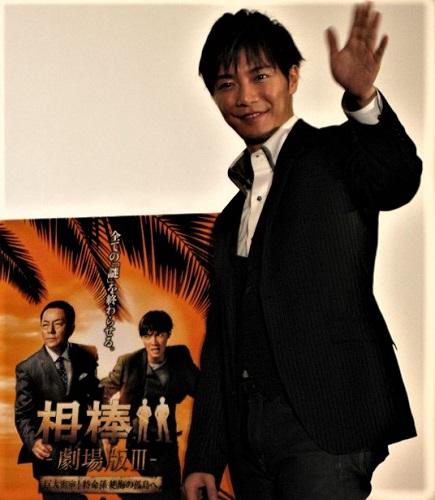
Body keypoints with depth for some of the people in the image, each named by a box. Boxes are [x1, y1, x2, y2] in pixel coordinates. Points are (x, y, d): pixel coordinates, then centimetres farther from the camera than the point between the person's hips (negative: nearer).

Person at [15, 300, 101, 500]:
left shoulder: (86, 357, -3)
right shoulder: (27, 368, -13)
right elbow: (23, 415, -15)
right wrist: (33, 442, -33)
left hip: (81, 447, 3)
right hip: (50, 452, -3)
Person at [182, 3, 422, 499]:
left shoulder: (337, 155, 1)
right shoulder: (232, 216, 20)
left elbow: (398, 179, -24)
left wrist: (362, 100, -43)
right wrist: (203, 458, 16)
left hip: (325, 423, -6)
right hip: (247, 439, 7)